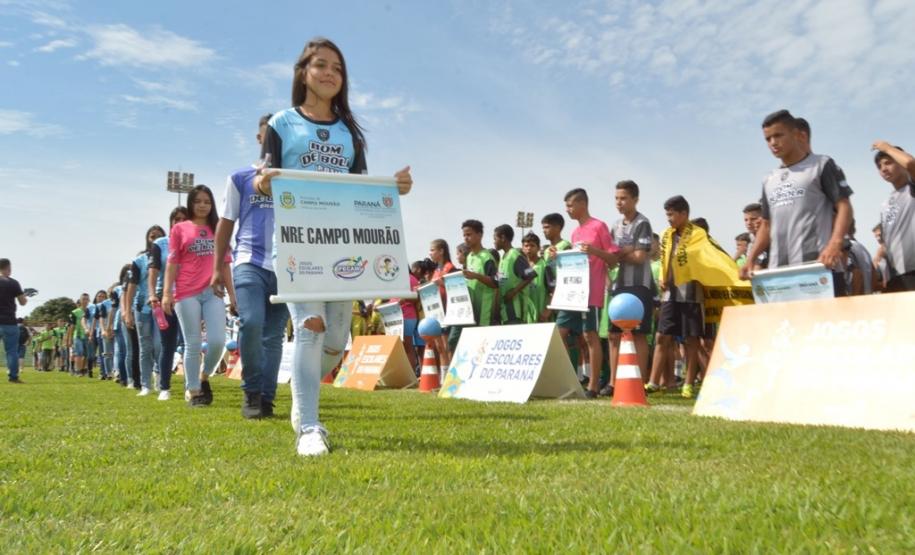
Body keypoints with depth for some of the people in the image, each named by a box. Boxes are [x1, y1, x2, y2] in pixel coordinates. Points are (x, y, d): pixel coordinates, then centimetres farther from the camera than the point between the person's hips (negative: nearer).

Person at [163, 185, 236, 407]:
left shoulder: (218, 230, 16)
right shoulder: (179, 229, 9)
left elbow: (225, 264, 16)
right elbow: (172, 263, 4)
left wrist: (232, 294, 12)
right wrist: (166, 293, -5)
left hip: (213, 293, 2)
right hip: (187, 294, -2)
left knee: (217, 341, -8)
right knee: (193, 344, 0)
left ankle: (204, 377, 17)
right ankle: (192, 390, 10)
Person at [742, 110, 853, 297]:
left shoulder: (822, 165, 6)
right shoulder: (769, 180, 22)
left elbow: (844, 207, -1)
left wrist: (835, 244, -19)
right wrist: (751, 259, 11)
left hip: (819, 268, -5)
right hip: (779, 271, 5)